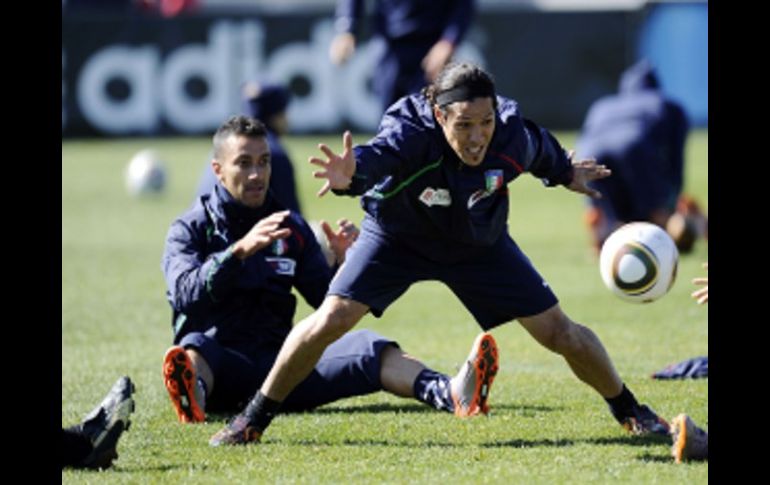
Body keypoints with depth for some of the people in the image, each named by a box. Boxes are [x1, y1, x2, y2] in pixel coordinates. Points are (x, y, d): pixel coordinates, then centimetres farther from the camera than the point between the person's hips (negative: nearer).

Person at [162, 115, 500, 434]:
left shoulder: (291, 228, 18)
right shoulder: (190, 229, 6)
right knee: (194, 348, -38)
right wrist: (241, 249, -28)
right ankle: (193, 395, -75)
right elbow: (186, 293, -14)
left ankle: (450, 393, -49)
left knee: (365, 347, -21)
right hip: (220, 365, -3)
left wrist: (344, 263, -7)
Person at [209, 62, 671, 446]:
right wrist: (351, 173, -85)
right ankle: (255, 418, 1)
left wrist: (566, 173, 19)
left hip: (480, 244, 2)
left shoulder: (513, 139, -29)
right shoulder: (412, 132, -39)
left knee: (558, 331, 0)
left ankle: (630, 411, 25)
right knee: (333, 318, -17)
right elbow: (378, 154, -62)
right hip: (397, 236, -2)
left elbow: (545, 150, -3)